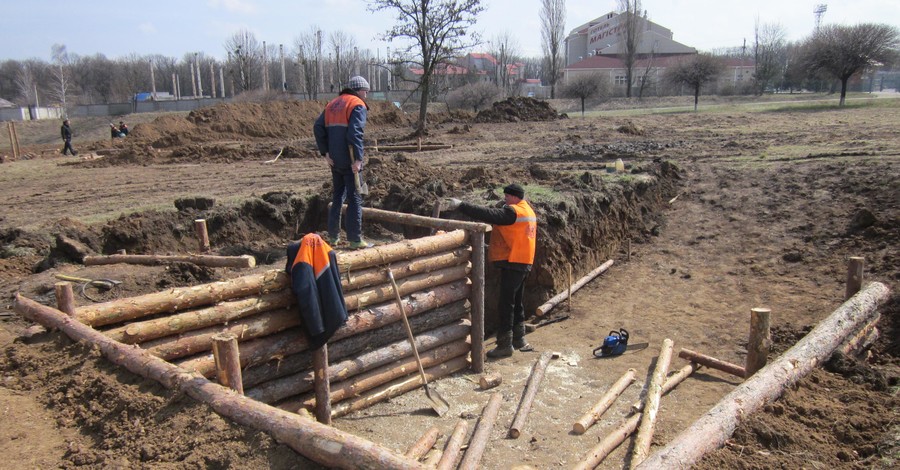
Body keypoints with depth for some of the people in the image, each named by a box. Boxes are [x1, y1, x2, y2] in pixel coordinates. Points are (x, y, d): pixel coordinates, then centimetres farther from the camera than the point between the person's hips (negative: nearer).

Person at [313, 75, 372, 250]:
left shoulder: (332, 104, 15)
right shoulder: (358, 105, -7)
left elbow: (318, 127, 7)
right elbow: (355, 133, -21)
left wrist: (325, 152, 5)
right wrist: (358, 158, -21)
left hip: (335, 160, 7)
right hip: (349, 161, -7)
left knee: (337, 197, 17)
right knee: (355, 199, -1)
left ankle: (333, 236, 22)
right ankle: (355, 240, 0)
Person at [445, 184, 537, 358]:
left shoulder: (513, 212, -17)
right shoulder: (528, 211, 15)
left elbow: (490, 214, -24)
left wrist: (461, 205, -24)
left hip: (513, 263, -10)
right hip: (524, 263, 10)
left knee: (505, 304, -4)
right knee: (516, 302, 19)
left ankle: (505, 345, 1)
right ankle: (518, 340, 29)